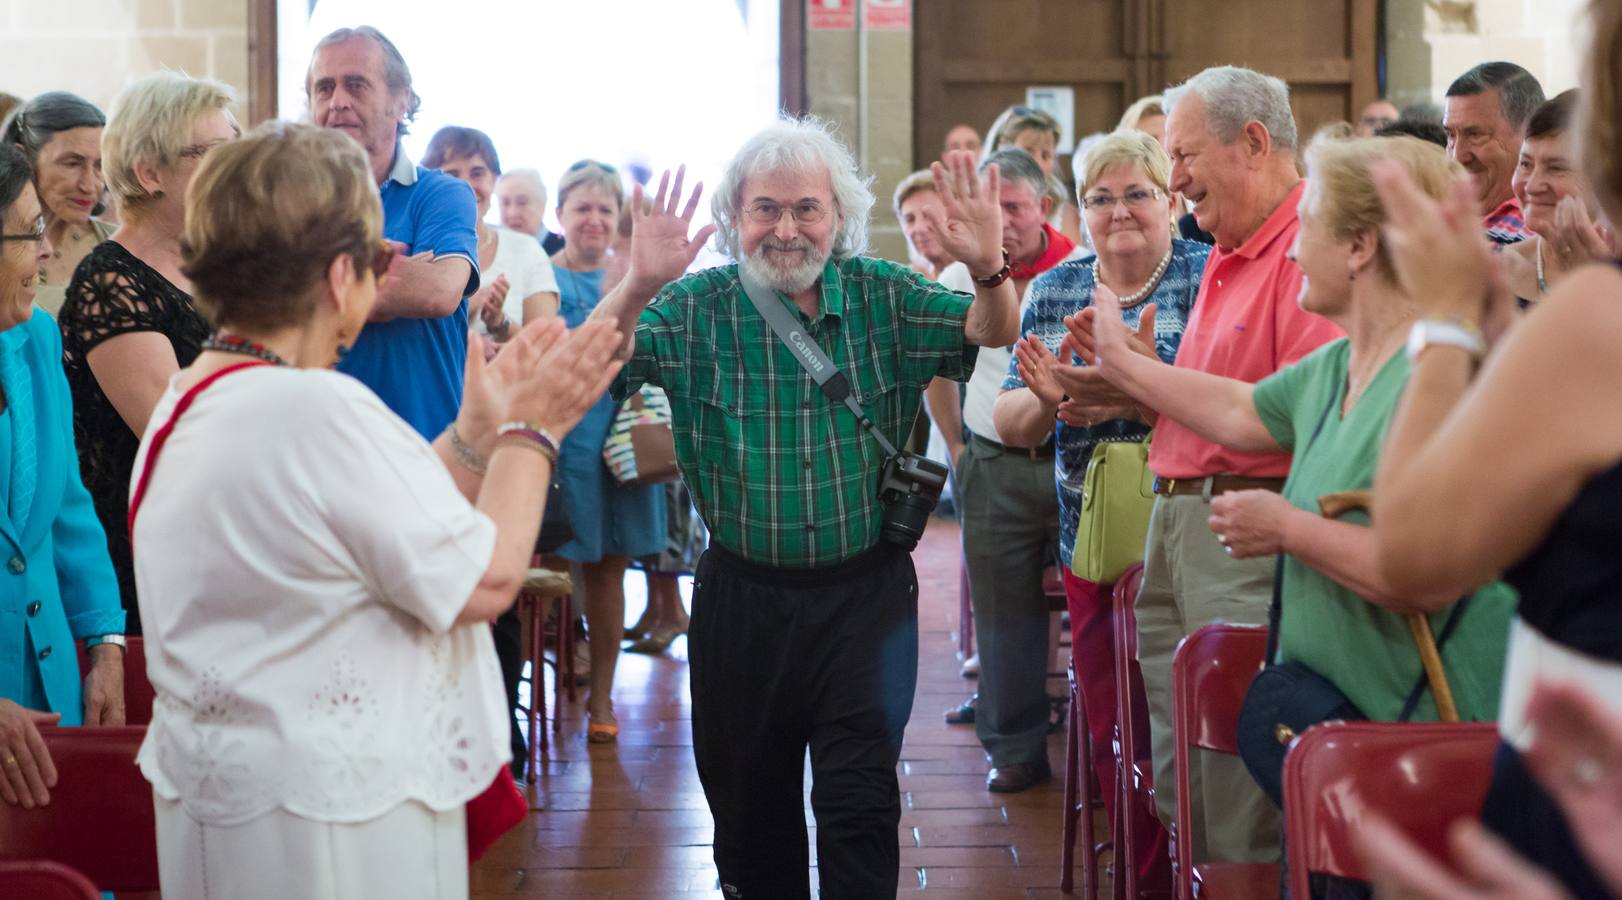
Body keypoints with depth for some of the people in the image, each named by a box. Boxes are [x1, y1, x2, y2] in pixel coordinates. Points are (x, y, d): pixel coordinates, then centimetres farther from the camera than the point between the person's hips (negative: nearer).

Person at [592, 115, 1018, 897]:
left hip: (865, 594, 0)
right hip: (743, 597, 1)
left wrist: (988, 269, -29)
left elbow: (992, 336, -7)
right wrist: (637, 287, -36)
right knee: (751, 810, 14)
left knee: (861, 805, -1)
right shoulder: (697, 308, -5)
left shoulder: (884, 296, 0)